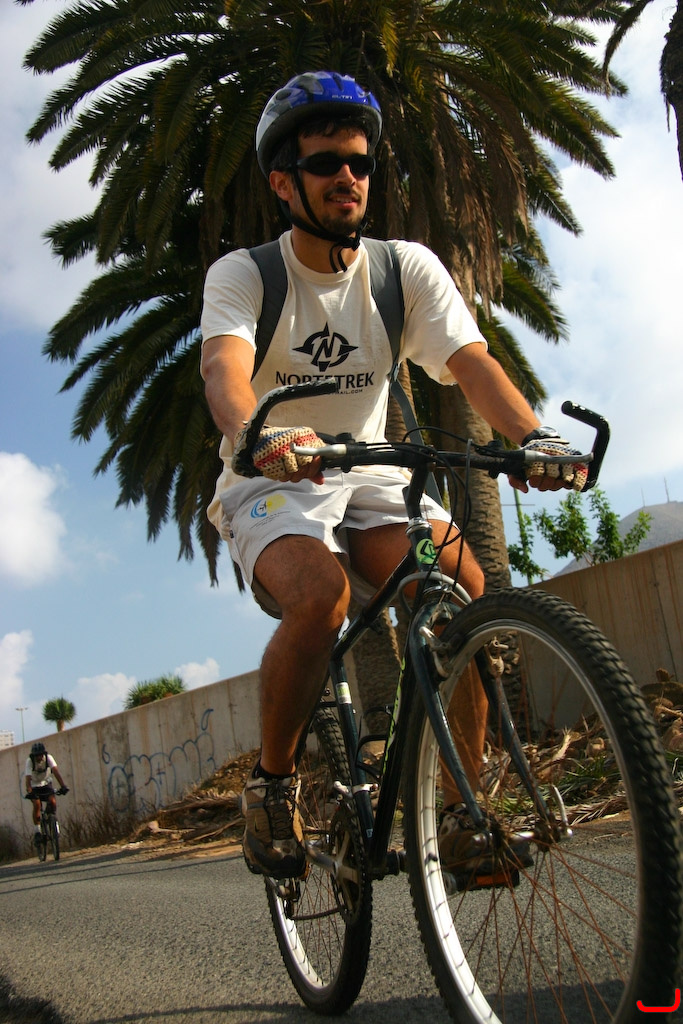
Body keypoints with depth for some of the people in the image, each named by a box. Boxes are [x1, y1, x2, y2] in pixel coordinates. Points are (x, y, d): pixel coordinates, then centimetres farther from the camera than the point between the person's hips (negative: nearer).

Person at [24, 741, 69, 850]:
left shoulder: (48, 758, -21)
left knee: (52, 801, -23)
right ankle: (37, 832, -17)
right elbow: (28, 778, -33)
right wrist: (29, 791, -50)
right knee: (37, 804, -25)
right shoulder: (30, 761, -23)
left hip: (46, 784, 1)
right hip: (34, 786, -1)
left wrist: (63, 786, -44)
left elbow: (56, 771, -32)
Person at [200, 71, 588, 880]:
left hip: (368, 478, 3)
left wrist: (533, 435, -37)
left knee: (462, 586, -25)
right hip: (270, 483, -3)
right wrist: (260, 440, -52)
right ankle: (270, 785, -9)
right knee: (321, 593, -35)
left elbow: (470, 359, -16)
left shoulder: (408, 268, -1)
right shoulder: (242, 275, -9)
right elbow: (224, 367, -29)